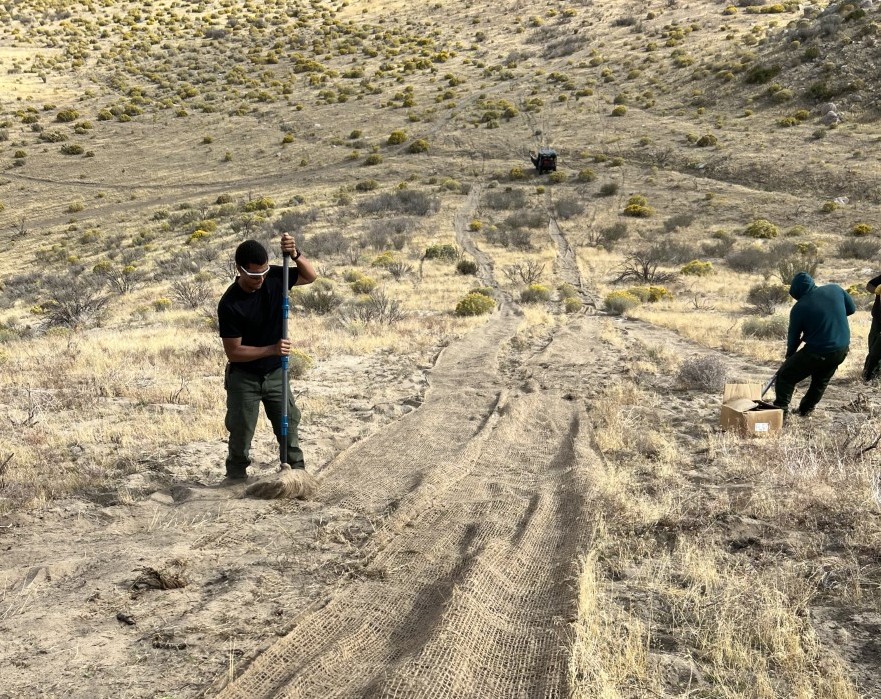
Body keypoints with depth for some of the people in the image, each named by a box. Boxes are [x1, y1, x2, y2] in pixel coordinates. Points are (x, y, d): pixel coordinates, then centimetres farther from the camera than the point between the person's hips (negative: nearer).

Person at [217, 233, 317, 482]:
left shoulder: (274, 277, -12)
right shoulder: (229, 304, -24)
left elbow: (310, 276, 2)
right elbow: (233, 352, -20)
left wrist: (295, 255, -19)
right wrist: (271, 349, -31)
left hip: (275, 372, 3)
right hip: (244, 377, -3)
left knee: (289, 426, 6)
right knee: (241, 433, 6)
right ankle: (235, 478, 24)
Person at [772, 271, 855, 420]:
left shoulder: (799, 308, -12)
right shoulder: (835, 289, -2)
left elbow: (793, 337, -1)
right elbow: (852, 309, 13)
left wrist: (789, 355, 14)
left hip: (817, 353, -5)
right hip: (842, 349, 5)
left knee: (785, 376, 9)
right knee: (821, 380, 28)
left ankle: (781, 410, 2)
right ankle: (806, 409, 34)